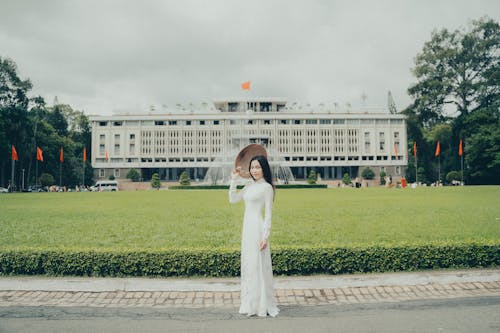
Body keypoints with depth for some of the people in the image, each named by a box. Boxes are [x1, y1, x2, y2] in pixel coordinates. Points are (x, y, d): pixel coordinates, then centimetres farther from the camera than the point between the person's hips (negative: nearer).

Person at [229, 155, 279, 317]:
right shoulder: (250, 186, 13)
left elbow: (268, 214, -11)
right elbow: (232, 199, 15)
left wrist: (265, 236, -16)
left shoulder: (267, 187, -9)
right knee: (248, 264, 14)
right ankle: (251, 303, 27)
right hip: (247, 227, 8)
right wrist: (233, 179, 9)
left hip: (257, 228, -8)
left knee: (257, 265, -2)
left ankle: (261, 305, 10)